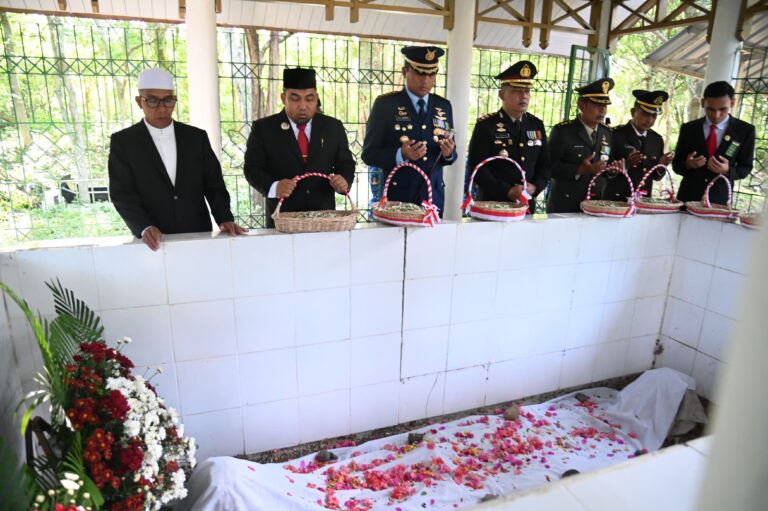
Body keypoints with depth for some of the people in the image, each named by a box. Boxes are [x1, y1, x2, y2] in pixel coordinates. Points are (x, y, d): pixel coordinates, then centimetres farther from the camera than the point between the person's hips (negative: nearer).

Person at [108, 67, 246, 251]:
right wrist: (144, 228, -19)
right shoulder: (123, 142, 2)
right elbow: (122, 193, -3)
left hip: (199, 236, 2)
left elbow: (214, 184, 6)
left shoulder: (197, 137, 7)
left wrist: (225, 219, -9)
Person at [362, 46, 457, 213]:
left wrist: (449, 153, -10)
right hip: (397, 197, -4)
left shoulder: (443, 106, 9)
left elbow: (449, 155, 13)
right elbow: (369, 153, -7)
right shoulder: (385, 104, -4)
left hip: (434, 197, 4)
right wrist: (401, 155, -23)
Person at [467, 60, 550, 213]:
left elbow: (545, 164, 12)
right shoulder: (486, 125, -7)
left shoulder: (537, 125, 9)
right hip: (493, 204, -5)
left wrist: (535, 187, -7)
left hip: (527, 205, 5)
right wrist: (507, 191, -20)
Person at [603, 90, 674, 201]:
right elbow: (605, 172, -11)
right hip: (615, 200, -4)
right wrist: (625, 164, -25)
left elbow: (656, 176, 11)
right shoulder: (615, 134, -9)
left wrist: (661, 165, -8)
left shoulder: (657, 140, 7)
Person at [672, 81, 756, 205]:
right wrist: (687, 164, -18)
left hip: (719, 201, 0)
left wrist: (727, 171, -18)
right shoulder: (688, 128, 1)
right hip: (688, 197, 1)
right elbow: (676, 164, 4)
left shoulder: (745, 130, -1)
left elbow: (745, 168, 3)